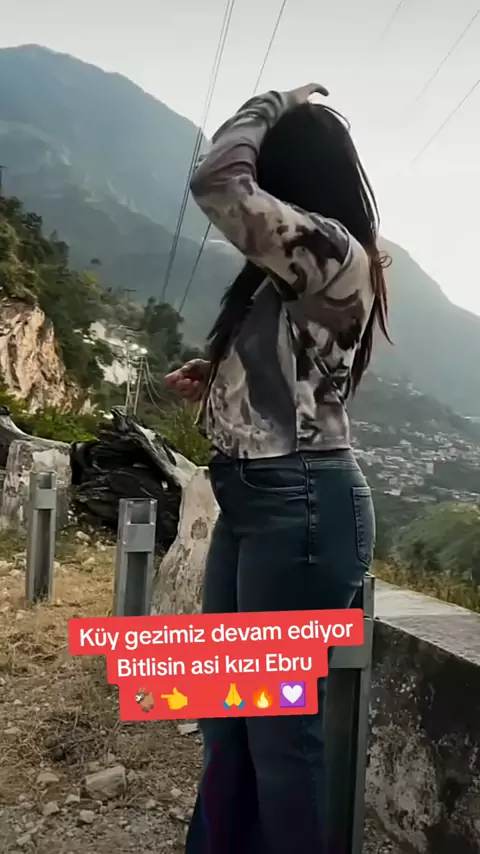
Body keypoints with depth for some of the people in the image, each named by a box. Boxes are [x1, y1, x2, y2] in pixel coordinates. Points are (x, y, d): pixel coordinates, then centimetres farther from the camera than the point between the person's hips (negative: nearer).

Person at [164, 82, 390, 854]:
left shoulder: (332, 249, -12)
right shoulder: (308, 271, 17)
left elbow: (216, 180, -17)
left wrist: (276, 105, 0)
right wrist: (218, 380, 12)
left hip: (302, 504, -10)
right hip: (255, 499, 10)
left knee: (280, 721, 1)